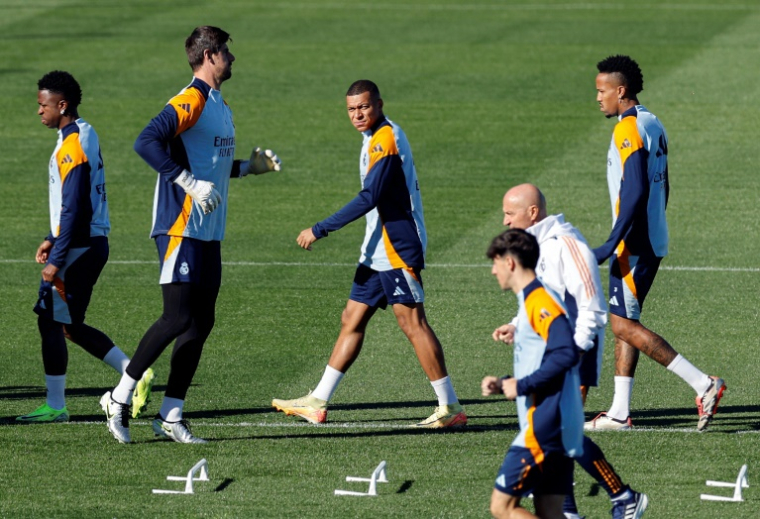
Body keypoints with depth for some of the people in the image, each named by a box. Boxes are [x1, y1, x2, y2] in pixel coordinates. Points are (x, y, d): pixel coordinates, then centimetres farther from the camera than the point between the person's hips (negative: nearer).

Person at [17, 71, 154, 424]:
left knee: (50, 321, -3)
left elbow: (74, 209, -22)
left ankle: (55, 406, 1)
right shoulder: (85, 135, 14)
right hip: (91, 244, 10)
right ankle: (136, 374, 10)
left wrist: (56, 259, -21)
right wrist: (52, 240, 22)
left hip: (79, 247, -10)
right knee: (71, 326, 14)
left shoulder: (72, 147, -17)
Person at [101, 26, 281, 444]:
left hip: (208, 232, 9)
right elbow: (146, 142, -26)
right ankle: (119, 399, -1)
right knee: (179, 318, -11)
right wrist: (191, 184, -29)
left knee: (201, 322, 6)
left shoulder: (220, 106, 18)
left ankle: (171, 416, 9)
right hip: (180, 227, -9)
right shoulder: (190, 102, -13)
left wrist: (249, 167, 18)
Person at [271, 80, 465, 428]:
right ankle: (318, 403, 14)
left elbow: (369, 198, -23)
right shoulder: (377, 138, 15)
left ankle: (450, 407, -5)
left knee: (412, 322, -9)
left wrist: (319, 230, -21)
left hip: (398, 248, -10)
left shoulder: (386, 139, -15)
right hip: (379, 251, 10)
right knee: (352, 320, 10)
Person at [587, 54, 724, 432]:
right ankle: (620, 412, 11)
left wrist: (612, 244, -25)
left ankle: (703, 384, -11)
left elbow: (635, 192, -24)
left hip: (634, 244, -10)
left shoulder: (629, 130, -16)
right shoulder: (653, 125, 13)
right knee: (625, 322, 11)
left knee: (623, 325, -7)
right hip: (653, 241, 10)